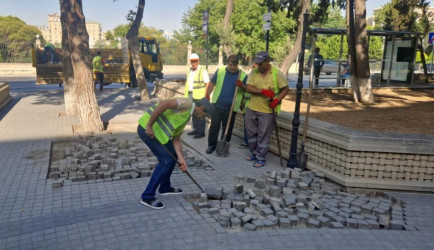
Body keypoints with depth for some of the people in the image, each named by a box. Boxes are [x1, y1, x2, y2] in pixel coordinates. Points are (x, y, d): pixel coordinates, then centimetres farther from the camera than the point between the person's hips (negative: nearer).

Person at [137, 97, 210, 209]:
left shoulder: (186, 117, 20)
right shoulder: (187, 103, -9)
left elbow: (176, 139, 19)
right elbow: (163, 104, -23)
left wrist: (181, 159, 10)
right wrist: (149, 126, -23)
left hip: (156, 130, 10)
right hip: (147, 128, -10)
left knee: (173, 155, 18)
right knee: (166, 160, -7)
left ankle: (165, 187, 32)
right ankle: (147, 196, 1)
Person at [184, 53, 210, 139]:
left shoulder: (202, 71, -9)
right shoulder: (190, 71, 14)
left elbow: (207, 84, -12)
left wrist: (206, 96, -17)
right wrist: (187, 95, 15)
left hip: (199, 96, -7)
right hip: (191, 95, 8)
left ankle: (201, 132, 2)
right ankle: (196, 129, 23)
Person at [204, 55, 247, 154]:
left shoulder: (243, 75, -1)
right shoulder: (220, 71, 1)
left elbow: (247, 89, 2)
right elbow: (212, 84, 6)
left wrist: (241, 85, -19)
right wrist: (207, 96, -1)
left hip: (231, 107, 0)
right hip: (217, 105, 0)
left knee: (228, 128, 9)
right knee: (214, 126, 3)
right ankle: (211, 145, 14)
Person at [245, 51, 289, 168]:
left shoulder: (277, 74, -9)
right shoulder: (253, 72, -1)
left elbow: (286, 89, -4)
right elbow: (249, 88, -10)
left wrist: (277, 100, -19)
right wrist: (263, 91, -24)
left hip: (267, 111, -4)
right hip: (251, 109, 4)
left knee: (263, 136, 3)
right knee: (251, 133, 15)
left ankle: (261, 158, 18)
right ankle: (254, 153, 35)